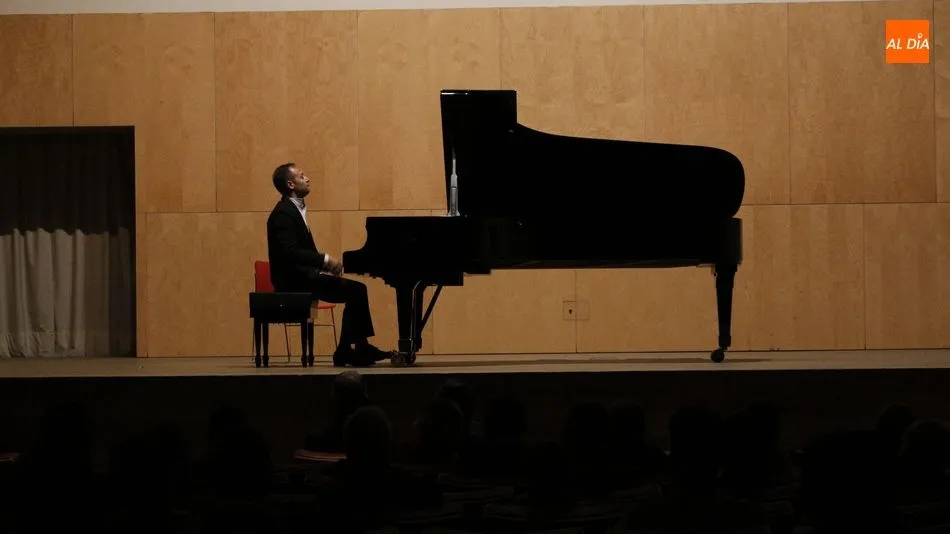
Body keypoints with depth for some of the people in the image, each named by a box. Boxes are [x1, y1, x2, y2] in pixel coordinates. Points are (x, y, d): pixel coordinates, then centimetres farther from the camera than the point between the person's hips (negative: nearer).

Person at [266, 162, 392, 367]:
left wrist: (326, 263, 1)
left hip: (302, 275, 10)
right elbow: (290, 252, -26)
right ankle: (359, 348, -9)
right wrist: (325, 259, -25)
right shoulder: (283, 214, -14)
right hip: (294, 279, -10)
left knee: (355, 291, 3)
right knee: (356, 290, -16)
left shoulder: (295, 210, 17)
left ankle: (346, 350, -1)